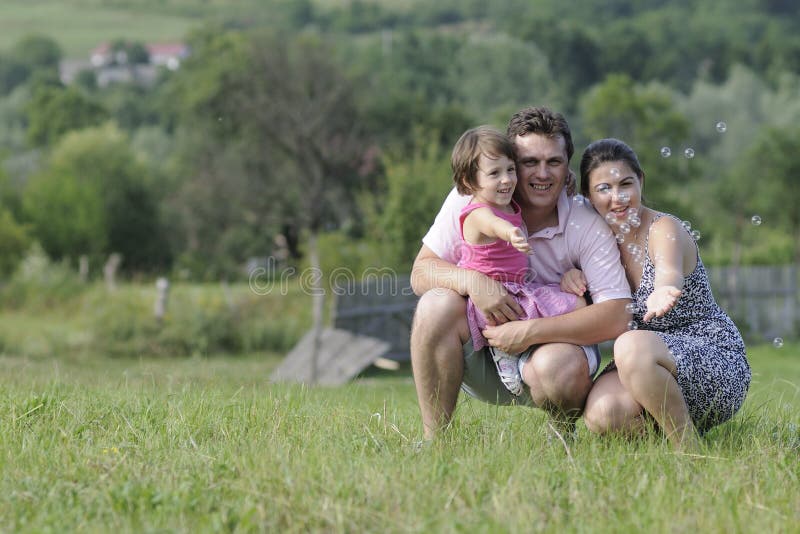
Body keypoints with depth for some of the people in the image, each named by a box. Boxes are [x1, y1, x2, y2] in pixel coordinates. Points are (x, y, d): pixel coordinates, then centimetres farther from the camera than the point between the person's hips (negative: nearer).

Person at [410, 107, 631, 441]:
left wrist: (529, 331, -28)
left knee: (560, 366, -35)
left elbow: (615, 318, -21)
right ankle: (434, 439, -16)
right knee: (437, 304, -26)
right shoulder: (470, 202, -8)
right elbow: (421, 273, -9)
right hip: (478, 360, 2)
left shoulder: (587, 227, -12)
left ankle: (567, 437, 2)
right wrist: (471, 280, -31)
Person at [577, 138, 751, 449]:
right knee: (601, 414, -27)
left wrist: (663, 291, -64)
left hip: (719, 361, -6)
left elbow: (669, 270, -39)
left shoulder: (664, 229, -15)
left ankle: (689, 449, -20)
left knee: (632, 346, -36)